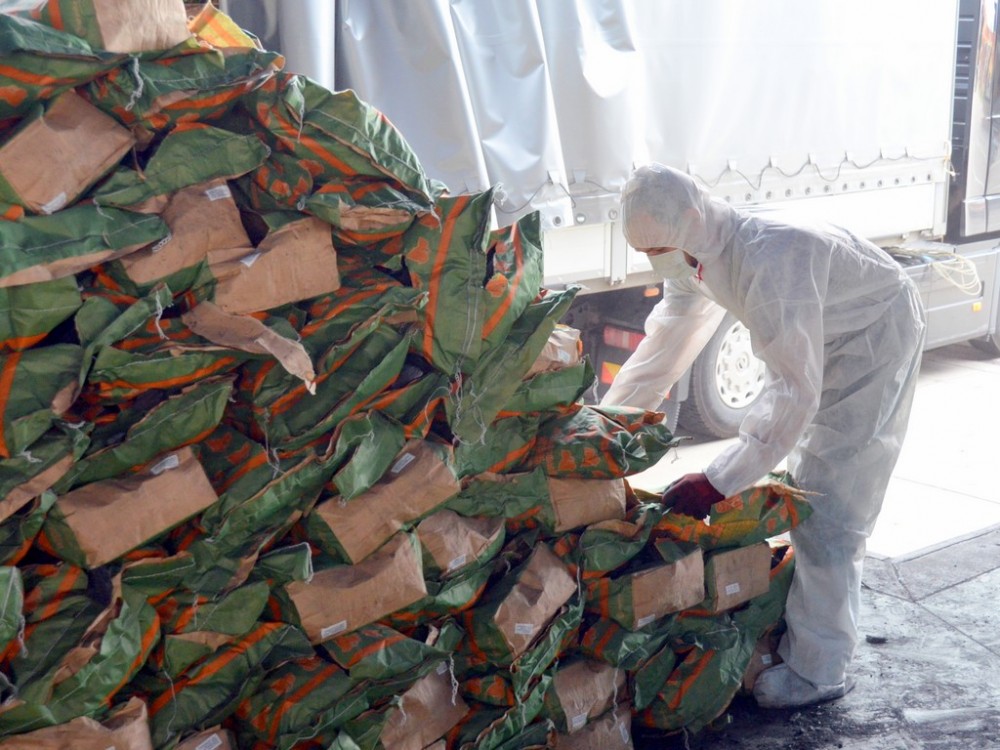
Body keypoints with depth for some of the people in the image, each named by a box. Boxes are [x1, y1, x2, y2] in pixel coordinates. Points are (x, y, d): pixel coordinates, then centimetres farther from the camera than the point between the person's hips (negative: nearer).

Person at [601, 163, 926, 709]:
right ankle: (799, 628, 33)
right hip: (822, 343, 9)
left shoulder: (768, 263, -39)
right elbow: (661, 348, 0)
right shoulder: (695, 257, -10)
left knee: (828, 508, -10)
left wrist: (716, 484, -42)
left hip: (875, 337, -9)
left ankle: (818, 671, 1)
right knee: (802, 484, 17)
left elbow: (794, 392, -41)